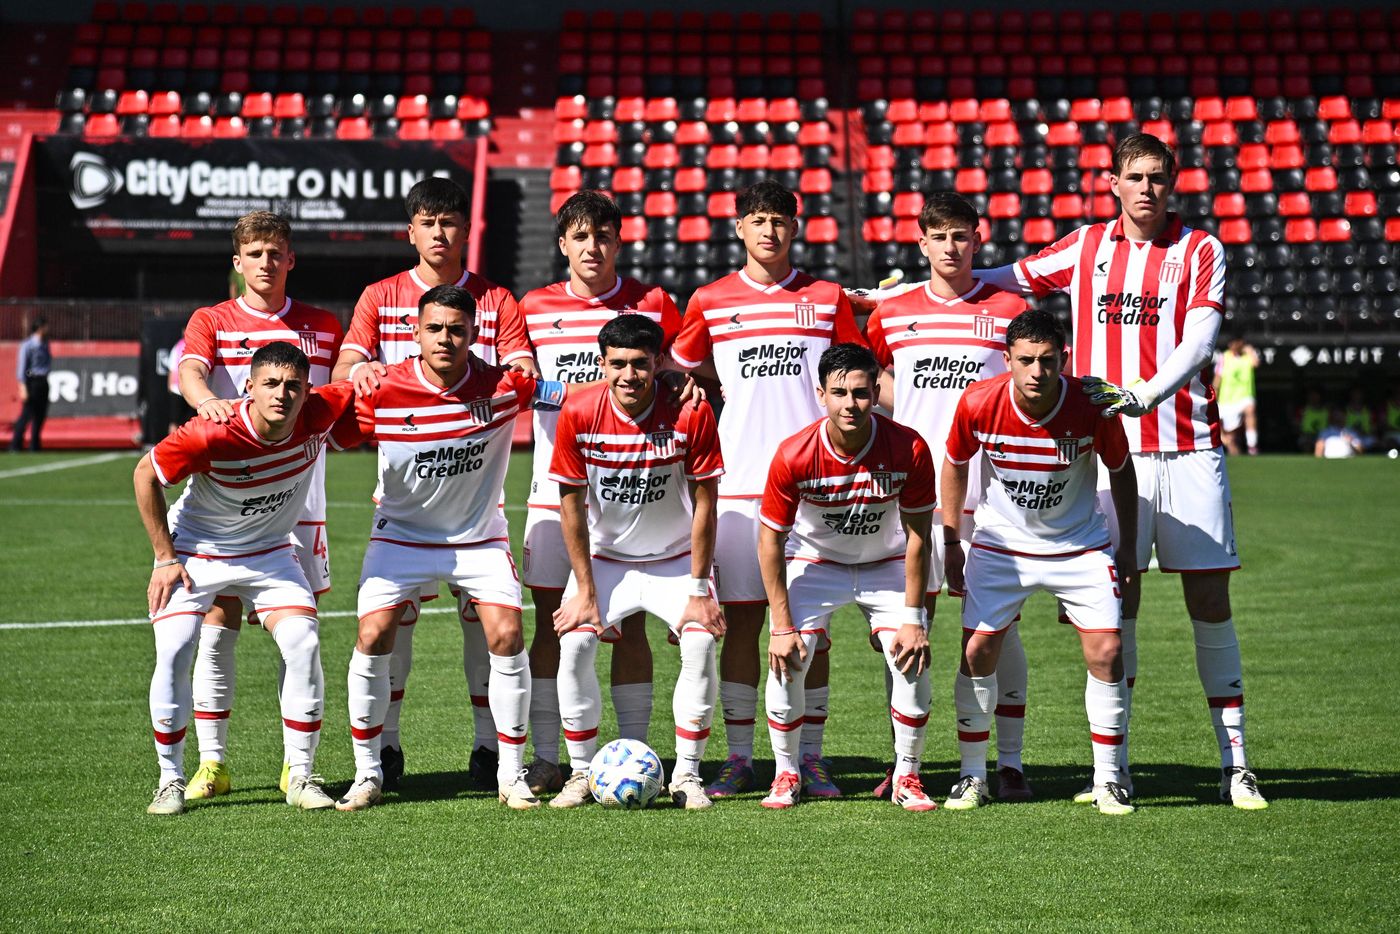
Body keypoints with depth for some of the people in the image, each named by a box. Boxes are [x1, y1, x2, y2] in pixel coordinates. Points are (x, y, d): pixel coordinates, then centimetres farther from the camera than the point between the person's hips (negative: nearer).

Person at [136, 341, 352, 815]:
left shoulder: (319, 415, -22)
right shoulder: (211, 436, -31)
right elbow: (145, 475, -16)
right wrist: (165, 558, -13)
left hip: (269, 553, 3)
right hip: (194, 551, -3)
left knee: (304, 645, -14)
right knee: (173, 654, -17)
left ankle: (301, 776, -2)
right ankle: (171, 780, 0)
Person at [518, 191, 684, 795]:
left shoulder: (652, 305, 4)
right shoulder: (534, 309, 7)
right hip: (555, 488, 1)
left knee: (629, 626, 0)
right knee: (549, 622, 1)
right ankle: (545, 758, 7)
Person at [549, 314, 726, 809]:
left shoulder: (691, 414, -20)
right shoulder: (579, 412, -17)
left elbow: (704, 504, -13)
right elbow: (572, 505, -9)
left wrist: (699, 590, -14)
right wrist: (585, 590, -11)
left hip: (676, 559, -1)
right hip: (604, 558, 1)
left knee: (701, 643, -21)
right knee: (574, 644, -18)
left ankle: (687, 775, -6)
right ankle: (582, 772, -2)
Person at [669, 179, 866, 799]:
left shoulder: (827, 299, 8)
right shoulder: (710, 302, 7)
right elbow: (678, 373, 20)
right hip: (738, 482, 0)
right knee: (741, 618, 2)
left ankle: (810, 759, 9)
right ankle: (739, 759, 9)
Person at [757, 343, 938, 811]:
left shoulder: (909, 448, -25)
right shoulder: (794, 456, -26)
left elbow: (917, 536, -14)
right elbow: (771, 541, -15)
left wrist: (912, 618, -16)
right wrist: (782, 626, -17)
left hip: (886, 564, 1)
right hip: (813, 560, -1)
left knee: (912, 661, -15)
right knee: (787, 660, -16)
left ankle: (907, 777, 5)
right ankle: (787, 775, 5)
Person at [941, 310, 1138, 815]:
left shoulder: (1091, 405, -21)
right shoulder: (978, 403, -20)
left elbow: (1121, 471, -3)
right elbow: (955, 466, 0)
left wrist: (1128, 547, -1)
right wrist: (952, 545, 3)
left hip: (1080, 546, 0)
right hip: (999, 545, 1)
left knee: (1106, 651, -10)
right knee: (977, 652, -5)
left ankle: (1108, 779, 5)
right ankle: (972, 776, 11)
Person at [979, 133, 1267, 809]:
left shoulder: (1200, 251, 4)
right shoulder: (1085, 248, 11)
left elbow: (1197, 342, -9)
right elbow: (1008, 279, 23)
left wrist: (1146, 393, -25)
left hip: (1188, 448, -1)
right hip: (1109, 449, 2)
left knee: (1210, 602, -1)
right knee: (1114, 607, 1)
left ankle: (1235, 765, 4)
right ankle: (1113, 769, 8)